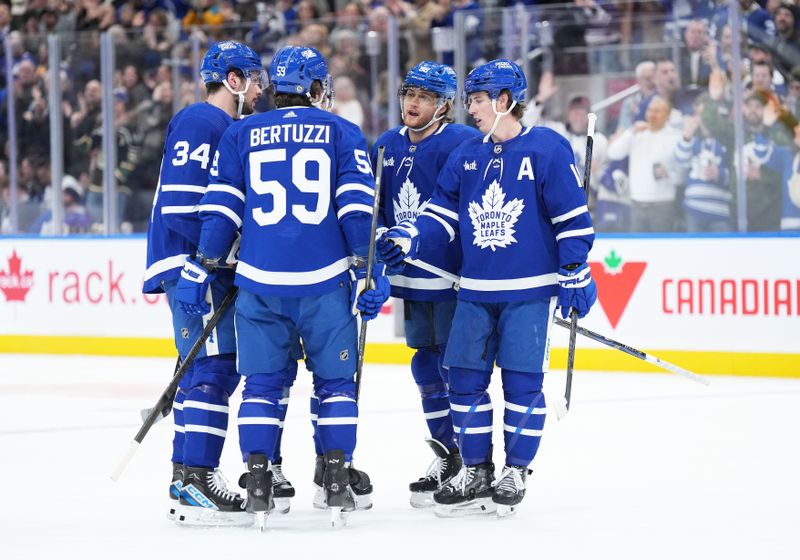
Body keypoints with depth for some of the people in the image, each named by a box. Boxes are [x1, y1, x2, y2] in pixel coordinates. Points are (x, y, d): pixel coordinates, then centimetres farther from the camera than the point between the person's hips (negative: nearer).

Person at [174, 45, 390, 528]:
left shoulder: (241, 135, 9)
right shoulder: (344, 134, 5)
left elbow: (221, 210, 6)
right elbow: (357, 209, -2)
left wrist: (202, 268, 11)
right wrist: (367, 272, 0)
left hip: (259, 280, 1)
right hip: (325, 281, -1)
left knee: (262, 383, 8)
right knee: (335, 381, 9)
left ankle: (258, 487, 1)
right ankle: (338, 485, 4)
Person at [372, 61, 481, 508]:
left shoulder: (462, 144, -12)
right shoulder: (388, 146, 11)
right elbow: (377, 210, 20)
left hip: (455, 278, -8)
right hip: (413, 278, 8)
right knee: (427, 366, 13)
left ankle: (474, 466, 0)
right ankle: (448, 457, 24)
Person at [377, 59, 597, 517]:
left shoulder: (548, 150, -6)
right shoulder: (466, 156, 10)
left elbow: (573, 218, -6)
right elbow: (444, 215, 11)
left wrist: (575, 274, -8)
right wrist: (408, 238, -6)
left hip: (531, 290, -5)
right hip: (476, 291, 5)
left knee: (522, 381, -3)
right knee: (465, 377, 3)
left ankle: (516, 472, 10)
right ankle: (476, 473, 14)